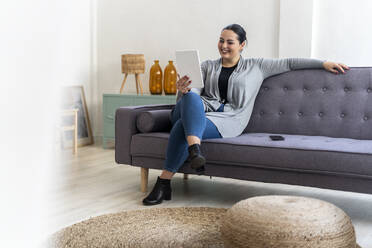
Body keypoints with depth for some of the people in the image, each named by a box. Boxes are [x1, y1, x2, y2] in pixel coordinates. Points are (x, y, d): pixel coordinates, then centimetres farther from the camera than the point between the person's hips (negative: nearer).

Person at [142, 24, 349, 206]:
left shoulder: (256, 67, 19)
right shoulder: (208, 67, 24)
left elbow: (289, 63, 17)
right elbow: (196, 90, 11)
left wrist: (324, 63, 10)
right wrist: (185, 89, -15)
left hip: (228, 120, -2)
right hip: (201, 110, 2)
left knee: (183, 126, -33)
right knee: (191, 98, -37)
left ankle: (165, 182, -32)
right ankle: (194, 150, -54)